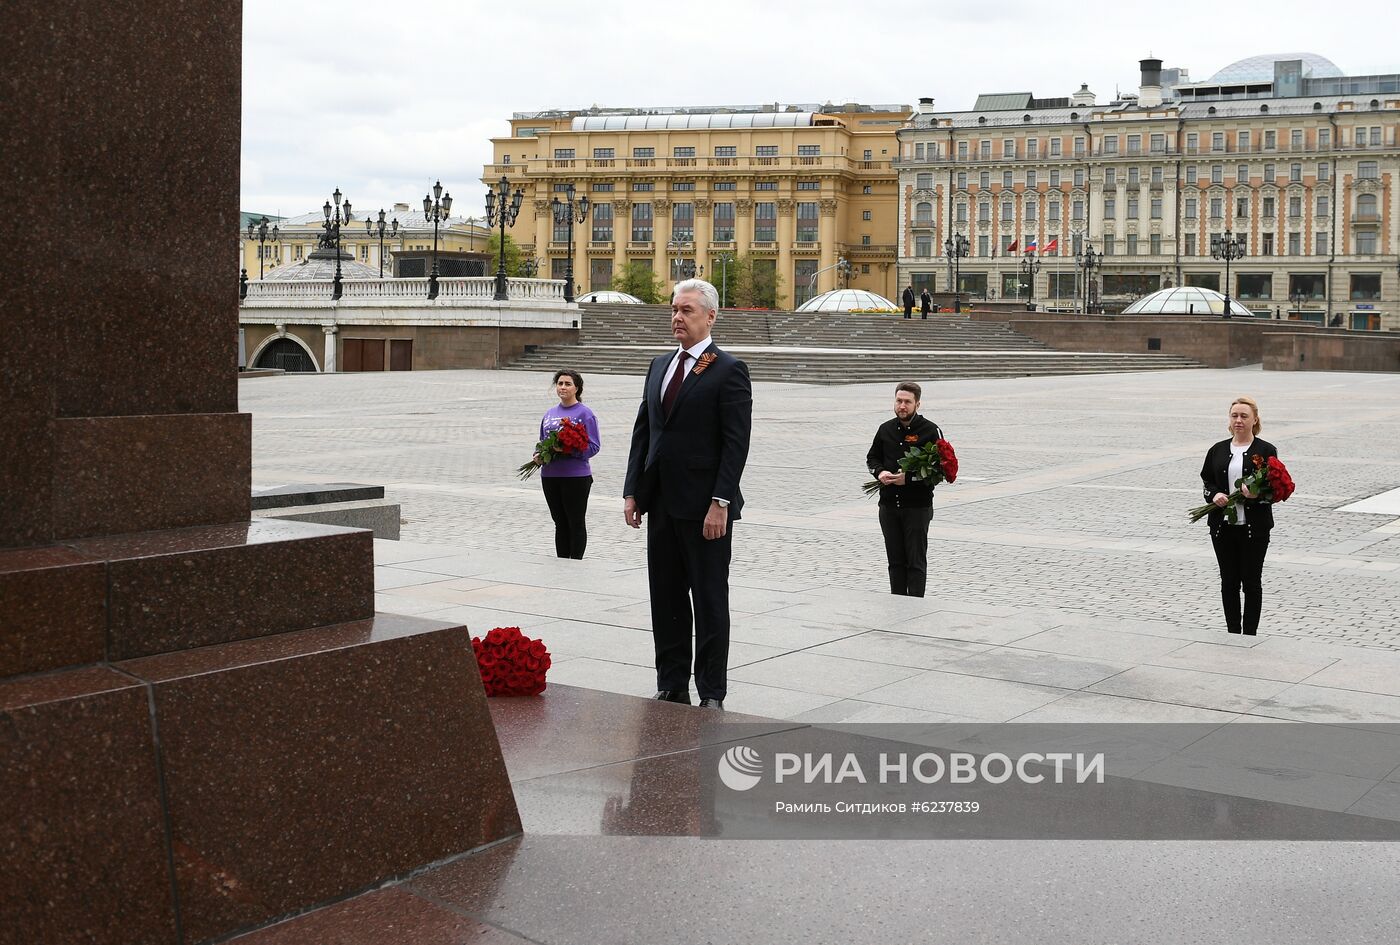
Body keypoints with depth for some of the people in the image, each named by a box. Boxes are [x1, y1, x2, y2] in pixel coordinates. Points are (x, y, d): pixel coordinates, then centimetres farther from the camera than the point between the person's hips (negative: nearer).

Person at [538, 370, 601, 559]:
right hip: (550, 476, 6)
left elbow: (593, 446, -10)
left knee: (576, 523, 2)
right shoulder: (549, 413, 13)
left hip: (576, 476, -6)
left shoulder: (584, 413, -5)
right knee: (560, 523, 13)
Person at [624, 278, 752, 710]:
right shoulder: (660, 366, 14)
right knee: (666, 600, 11)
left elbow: (736, 443, -13)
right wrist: (632, 492, 8)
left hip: (703, 506, -7)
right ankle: (672, 686, 21)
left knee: (710, 602, 3)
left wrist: (720, 503, -19)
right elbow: (643, 431, 15)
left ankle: (711, 694, 11)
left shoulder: (728, 370, -8)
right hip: (661, 504, 7)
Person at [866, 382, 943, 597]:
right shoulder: (886, 429, 10)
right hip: (888, 505, 5)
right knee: (895, 560, 11)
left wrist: (909, 478, -18)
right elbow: (872, 458, 21)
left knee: (916, 561, -2)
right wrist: (880, 472, -1)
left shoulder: (930, 431, -6)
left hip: (918, 506, -5)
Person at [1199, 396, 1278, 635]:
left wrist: (1258, 494, -23)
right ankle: (1233, 633, 17)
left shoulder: (1266, 451, -1)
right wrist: (1214, 495, -9)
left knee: (1251, 581, 3)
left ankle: (1250, 634, 11)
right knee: (1229, 581, 8)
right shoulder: (1217, 450, 9)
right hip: (1223, 525, 3)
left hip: (1254, 526, -3)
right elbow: (1207, 482, 13)